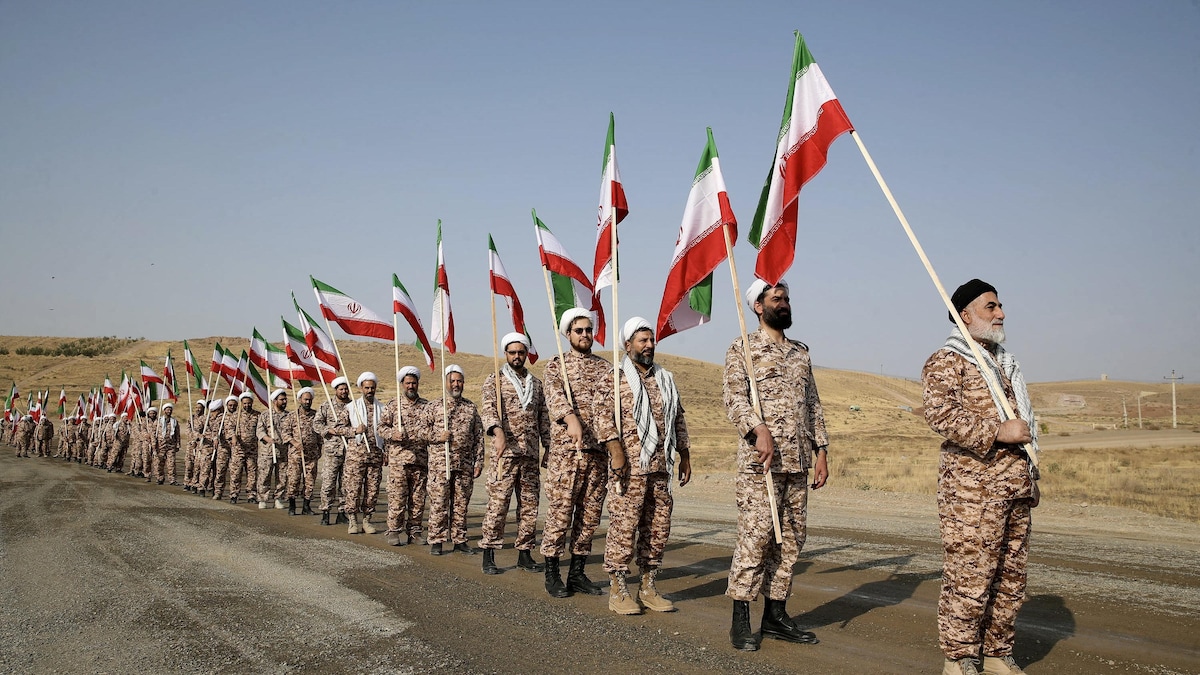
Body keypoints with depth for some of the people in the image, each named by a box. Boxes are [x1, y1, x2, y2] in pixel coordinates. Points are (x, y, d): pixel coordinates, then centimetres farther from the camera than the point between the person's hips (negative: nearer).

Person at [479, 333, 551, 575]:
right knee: (498, 504, -6)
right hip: (505, 452, -5)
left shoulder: (536, 384, 16)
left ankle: (525, 554, 16)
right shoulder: (495, 380, 2)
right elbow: (488, 408, -14)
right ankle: (488, 556, 1)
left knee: (529, 505, 7)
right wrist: (498, 432, -32)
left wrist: (548, 448, 12)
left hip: (531, 454, 5)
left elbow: (544, 418, 19)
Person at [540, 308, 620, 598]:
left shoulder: (605, 368, 12)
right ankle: (552, 575, 9)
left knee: (589, 515, 8)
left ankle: (577, 573, 19)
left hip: (598, 452, 4)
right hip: (565, 450, -3)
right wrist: (571, 418, -38)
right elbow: (555, 395, -17)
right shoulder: (556, 365, 5)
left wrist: (613, 442, -17)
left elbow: (605, 405, -3)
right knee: (559, 513, -2)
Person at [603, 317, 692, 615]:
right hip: (630, 467, -6)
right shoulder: (616, 378, -2)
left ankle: (648, 587, 19)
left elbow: (678, 419, 22)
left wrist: (685, 454, 19)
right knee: (624, 527, -4)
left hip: (661, 468, 6)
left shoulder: (666, 379, 17)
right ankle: (617, 591, 6)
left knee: (658, 529, 9)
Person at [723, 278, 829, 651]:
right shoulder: (743, 348, 1)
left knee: (791, 538, 8)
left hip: (798, 463, 7)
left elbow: (813, 404, 20)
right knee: (755, 536, -8)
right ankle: (741, 620, 1)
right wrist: (759, 430, -26)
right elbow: (735, 398, -11)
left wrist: (821, 451, 13)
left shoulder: (801, 351, 19)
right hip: (759, 461, -6)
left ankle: (775, 614, 18)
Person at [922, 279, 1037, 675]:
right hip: (972, 488, -8)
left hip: (1015, 489, 8)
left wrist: (1030, 478, 24)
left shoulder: (1004, 363, 23)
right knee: (969, 576, -7)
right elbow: (940, 414, -19)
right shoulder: (946, 362, -4)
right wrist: (998, 431, -21)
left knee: (1011, 576, 11)